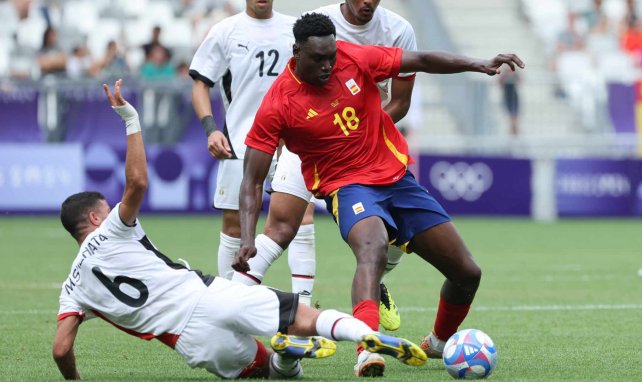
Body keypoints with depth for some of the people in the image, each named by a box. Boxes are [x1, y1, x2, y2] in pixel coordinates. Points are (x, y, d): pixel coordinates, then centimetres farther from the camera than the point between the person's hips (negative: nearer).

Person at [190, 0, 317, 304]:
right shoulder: (225, 31, 3)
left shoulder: (294, 30, 7)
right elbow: (200, 83, 3)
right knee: (233, 226, 5)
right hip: (240, 142, -1)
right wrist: (210, 129, -11)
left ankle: (303, 303, -6)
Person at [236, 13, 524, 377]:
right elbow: (253, 179, -12)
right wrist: (247, 239, -23)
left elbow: (422, 61, 1)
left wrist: (480, 65, -11)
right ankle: (367, 349, -55)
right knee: (373, 251, -40)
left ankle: (440, 342, 34)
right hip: (348, 187, -5)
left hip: (398, 178, 5)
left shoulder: (357, 59, -7)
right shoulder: (278, 105, -15)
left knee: (467, 273, 5)